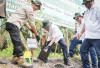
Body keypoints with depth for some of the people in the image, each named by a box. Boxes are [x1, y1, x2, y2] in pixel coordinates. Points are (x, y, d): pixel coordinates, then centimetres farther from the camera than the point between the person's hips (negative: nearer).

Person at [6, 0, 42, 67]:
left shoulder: (27, 8, 27)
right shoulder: (30, 8, -5)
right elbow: (32, 23, -8)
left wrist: (30, 28, 40)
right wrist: (37, 35, -3)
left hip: (11, 24, 11)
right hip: (13, 24, -11)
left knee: (17, 42, 11)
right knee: (18, 42, -18)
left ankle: (15, 58, 14)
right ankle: (21, 60, -24)